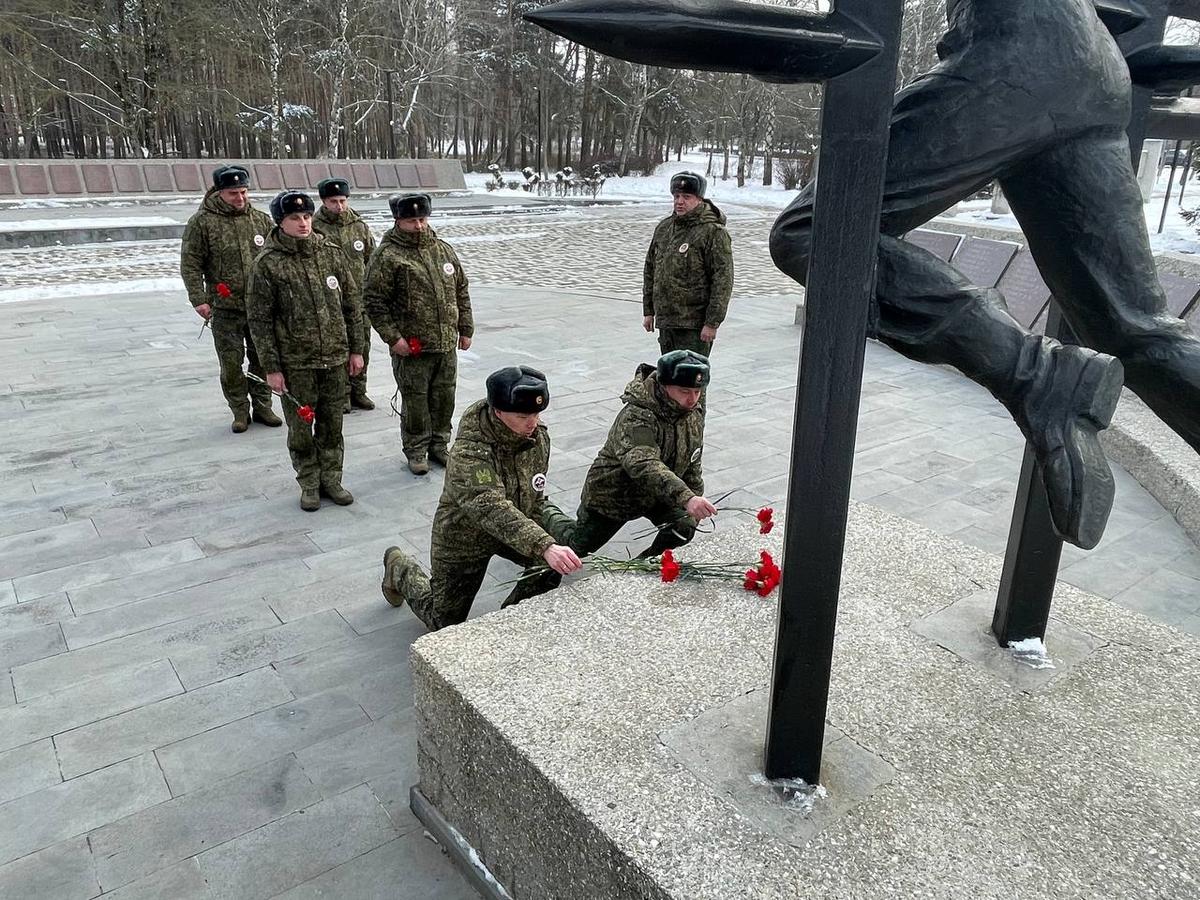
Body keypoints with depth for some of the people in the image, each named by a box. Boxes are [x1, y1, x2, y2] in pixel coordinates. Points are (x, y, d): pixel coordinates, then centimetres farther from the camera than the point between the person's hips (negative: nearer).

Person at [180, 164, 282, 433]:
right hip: (225, 309, -3)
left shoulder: (261, 219, 6)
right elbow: (190, 264, -3)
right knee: (231, 363, 3)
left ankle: (262, 406, 25)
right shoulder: (202, 222, -4)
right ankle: (240, 412, 17)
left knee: (262, 358, 10)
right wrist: (198, 299, -10)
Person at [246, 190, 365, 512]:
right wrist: (271, 367, -8)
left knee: (332, 424, 12)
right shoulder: (268, 264, -7)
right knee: (300, 427, 7)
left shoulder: (331, 253, 3)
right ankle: (309, 484, 23)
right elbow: (259, 320, -6)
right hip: (295, 363, -3)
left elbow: (351, 305, 9)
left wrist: (355, 349, 7)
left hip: (335, 358, 3)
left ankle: (331, 479, 27)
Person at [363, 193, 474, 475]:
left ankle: (439, 444, 29)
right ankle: (416, 450, 20)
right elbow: (374, 301, -10)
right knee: (415, 400, 4)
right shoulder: (387, 256, -8)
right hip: (411, 346, -5)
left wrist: (466, 329, 14)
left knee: (444, 397, 13)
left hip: (447, 344, 5)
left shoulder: (443, 250, 11)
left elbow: (461, 291, 17)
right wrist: (392, 337, -15)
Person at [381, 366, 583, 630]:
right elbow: (491, 509, -50)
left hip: (516, 528, 5)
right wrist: (545, 546, -61)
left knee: (556, 563, -23)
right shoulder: (470, 451, -35)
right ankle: (399, 567, 37)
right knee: (446, 625, 11)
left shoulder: (539, 437, -13)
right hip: (463, 536, -5)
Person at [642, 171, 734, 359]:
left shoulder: (713, 232, -9)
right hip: (665, 321, 7)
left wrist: (712, 322, -16)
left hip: (694, 325, -7)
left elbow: (723, 280, -13)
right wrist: (648, 310, 16)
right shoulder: (663, 228, 12)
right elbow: (650, 271, 19)